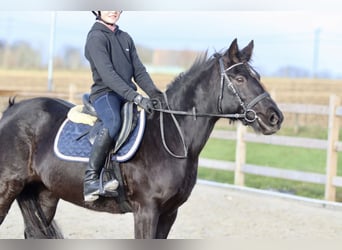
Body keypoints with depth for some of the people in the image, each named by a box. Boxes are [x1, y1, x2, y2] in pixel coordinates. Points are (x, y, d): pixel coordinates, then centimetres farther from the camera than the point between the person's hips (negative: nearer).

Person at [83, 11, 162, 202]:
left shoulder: (125, 38, 18)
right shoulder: (96, 38, -7)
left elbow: (139, 71, 14)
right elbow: (107, 74, -19)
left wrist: (154, 93, -5)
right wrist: (135, 97, -28)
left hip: (127, 95, 8)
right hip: (105, 93, -8)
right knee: (114, 123, -37)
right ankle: (90, 179, -36)